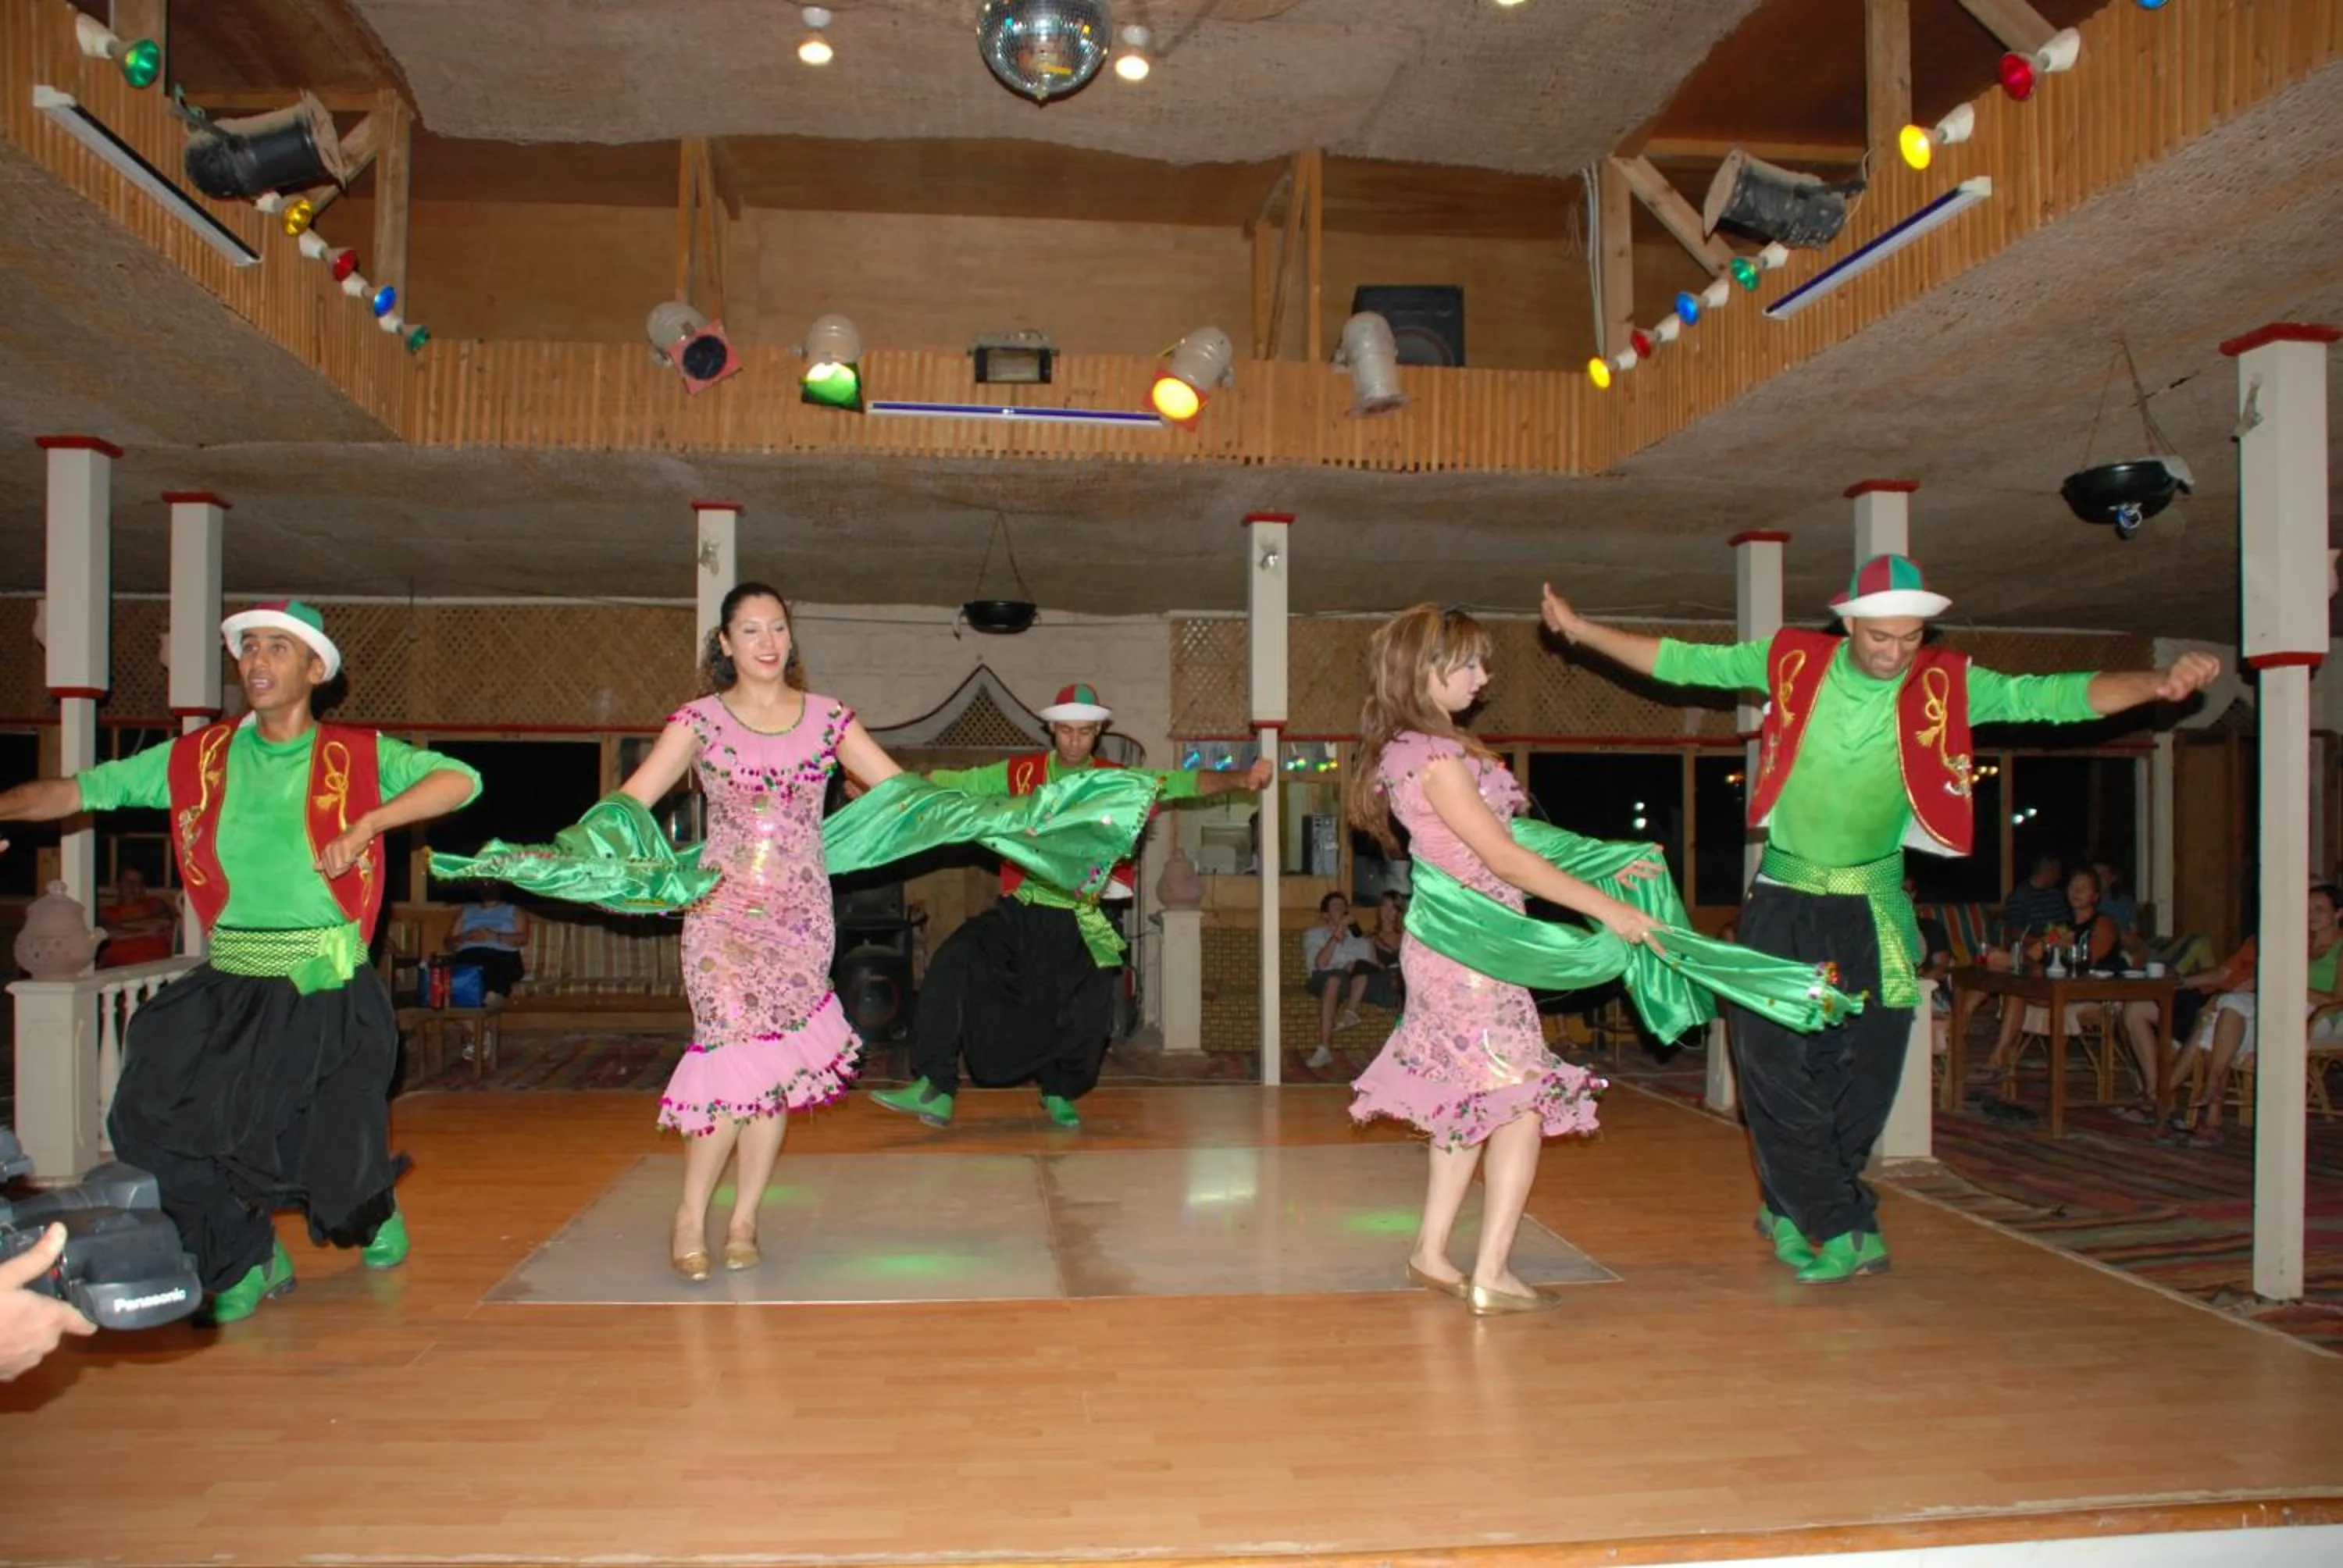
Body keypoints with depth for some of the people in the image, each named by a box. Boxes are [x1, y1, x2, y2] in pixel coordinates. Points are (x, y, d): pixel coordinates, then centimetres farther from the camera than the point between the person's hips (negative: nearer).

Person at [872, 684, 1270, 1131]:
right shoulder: (1019, 774, 4)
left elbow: (1190, 783, -3)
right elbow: (951, 783, 2)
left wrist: (1241, 779, -20)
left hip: (1082, 924, 0)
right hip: (1020, 914, 0)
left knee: (1088, 1018, 1)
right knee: (953, 967, -21)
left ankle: (1059, 1093, 36)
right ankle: (935, 1091, -13)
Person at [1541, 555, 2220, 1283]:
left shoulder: (1947, 686, -5)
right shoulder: (1792, 663, -5)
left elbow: (2055, 696, -11)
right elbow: (1680, 661, 0)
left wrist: (2159, 682, -26)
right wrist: (1581, 628, -3)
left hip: (1873, 907, 1)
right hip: (1784, 902, 0)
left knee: (1865, 1072, 3)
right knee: (1774, 1064, -5)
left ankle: (1794, 1208, 23)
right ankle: (1841, 1227, 7)